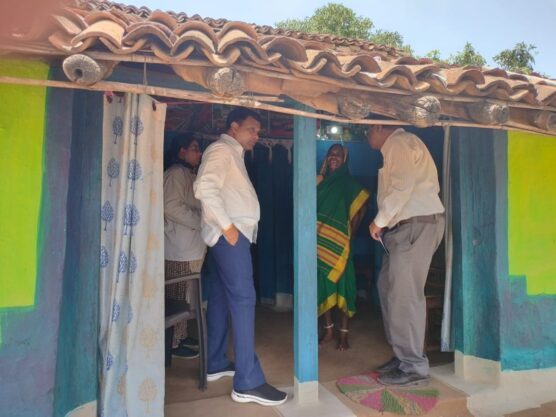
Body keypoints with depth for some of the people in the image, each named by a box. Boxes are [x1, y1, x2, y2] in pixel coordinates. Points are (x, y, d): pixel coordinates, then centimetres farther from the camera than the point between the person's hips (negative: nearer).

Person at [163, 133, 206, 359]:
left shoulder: (189, 174, 19)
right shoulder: (175, 173, -11)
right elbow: (171, 207, -22)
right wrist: (201, 222, -17)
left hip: (192, 246, 9)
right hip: (180, 248, -9)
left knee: (186, 296, 15)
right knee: (178, 298, -1)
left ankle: (181, 336, 27)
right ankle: (173, 343, 11)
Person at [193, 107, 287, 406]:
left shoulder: (233, 154, 22)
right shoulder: (221, 150, -8)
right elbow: (205, 187, -23)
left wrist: (229, 226, 10)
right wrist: (227, 225, -21)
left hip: (236, 233, 10)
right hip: (230, 234, -10)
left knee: (221, 298, 13)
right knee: (243, 299, -12)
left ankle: (216, 364, 24)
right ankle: (248, 383, -8)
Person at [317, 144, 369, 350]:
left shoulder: (349, 184, 2)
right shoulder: (320, 181, 10)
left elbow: (361, 209, -2)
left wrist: (350, 232, -5)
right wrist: (314, 229, -5)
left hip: (339, 241, -3)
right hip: (321, 240, 3)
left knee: (342, 283, -2)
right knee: (323, 283, 8)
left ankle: (343, 333, 9)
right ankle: (328, 329, 21)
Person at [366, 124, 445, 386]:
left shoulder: (400, 142, -8)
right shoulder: (395, 147, 21)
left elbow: (403, 185, -21)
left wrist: (379, 221, -13)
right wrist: (385, 222, 8)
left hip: (417, 224, -10)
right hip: (406, 225, 10)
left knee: (404, 295, -7)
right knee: (388, 288, 12)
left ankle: (414, 367, 5)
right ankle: (402, 355, 22)